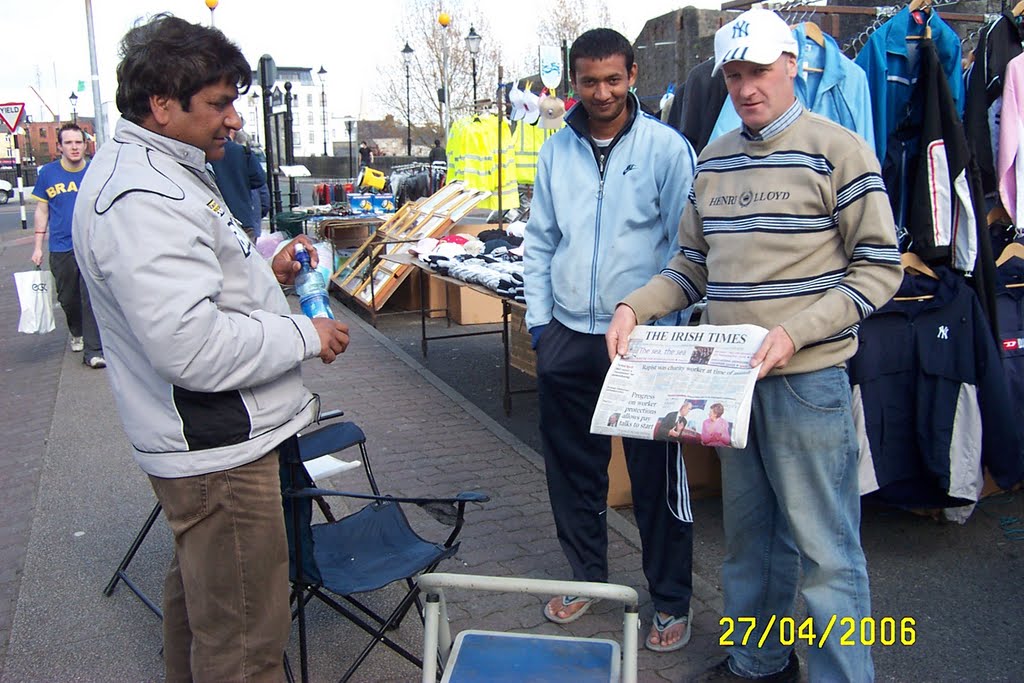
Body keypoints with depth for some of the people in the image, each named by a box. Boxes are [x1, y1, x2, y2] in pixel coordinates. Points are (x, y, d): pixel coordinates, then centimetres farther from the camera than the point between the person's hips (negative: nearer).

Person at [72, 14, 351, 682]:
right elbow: (192, 346, -32)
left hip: (209, 435, 12)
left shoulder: (161, 169, 12)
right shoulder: (140, 200, -24)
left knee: (198, 591, 30)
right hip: (218, 451, -12)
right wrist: (305, 335, -19)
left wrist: (266, 270, 8)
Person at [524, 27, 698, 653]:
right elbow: (541, 239, 12)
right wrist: (539, 317, 6)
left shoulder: (666, 146, -5)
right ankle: (587, 575, 36)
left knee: (657, 476, 5)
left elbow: (684, 243, -5)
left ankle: (673, 600, 23)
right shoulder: (557, 150, 8)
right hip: (568, 337, 5)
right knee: (573, 467, 16)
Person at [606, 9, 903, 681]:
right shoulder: (712, 160, 11)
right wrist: (634, 307, -1)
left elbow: (880, 267, -9)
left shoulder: (838, 149, -7)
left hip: (808, 376, -6)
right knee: (749, 531, 19)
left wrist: (795, 331, -20)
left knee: (824, 546, 2)